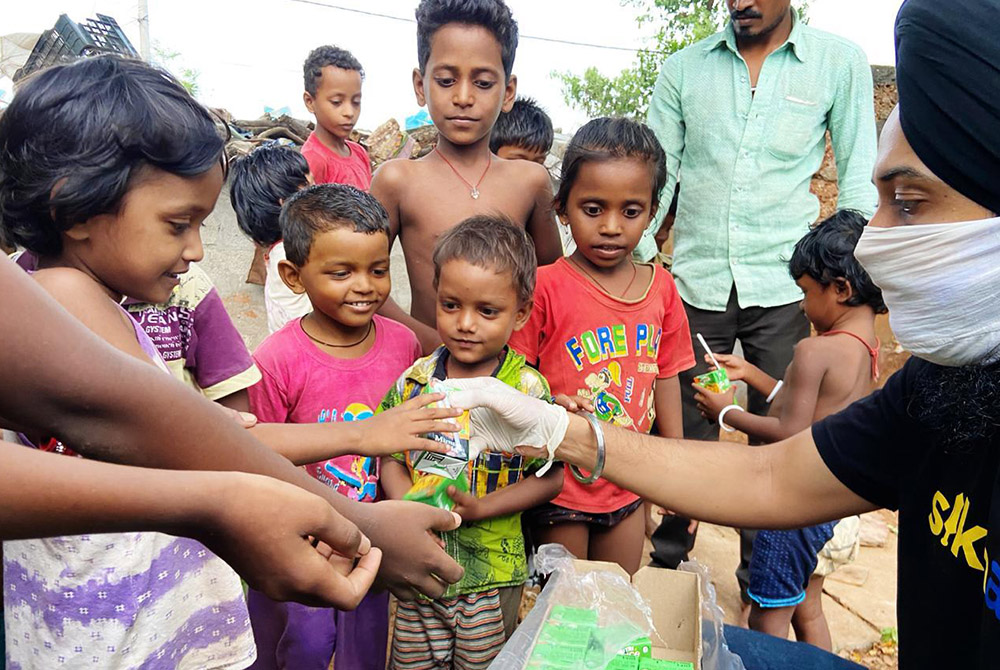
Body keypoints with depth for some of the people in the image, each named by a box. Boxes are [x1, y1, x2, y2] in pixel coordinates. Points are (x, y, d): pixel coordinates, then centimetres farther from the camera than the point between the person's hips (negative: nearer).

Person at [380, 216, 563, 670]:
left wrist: (480, 508, -20)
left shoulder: (527, 389, -13)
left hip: (491, 573, -2)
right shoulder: (416, 380, -5)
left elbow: (549, 479, -9)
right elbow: (390, 456, 2)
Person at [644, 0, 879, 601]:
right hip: (696, 280, 1)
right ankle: (669, 558, 27)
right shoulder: (684, 68, 8)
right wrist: (635, 263, 0)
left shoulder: (840, 62, 5)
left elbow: (860, 172, 8)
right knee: (686, 428, 8)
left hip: (783, 286, 0)